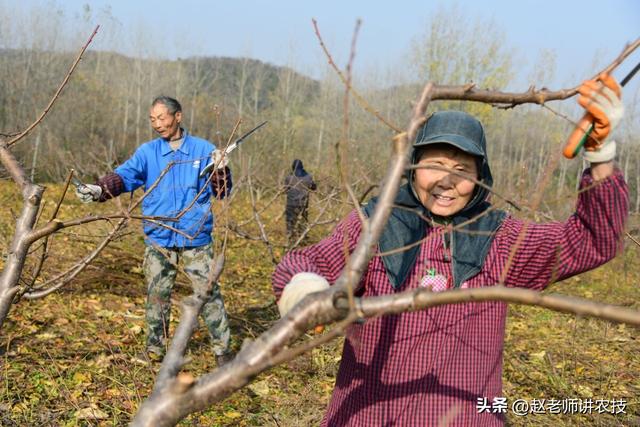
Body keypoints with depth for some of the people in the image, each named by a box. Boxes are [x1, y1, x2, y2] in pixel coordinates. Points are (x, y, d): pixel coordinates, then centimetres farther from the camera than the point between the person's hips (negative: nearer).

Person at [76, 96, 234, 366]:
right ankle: (155, 348, 27)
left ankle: (222, 348, 12)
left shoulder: (204, 150, 1)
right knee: (157, 295, 11)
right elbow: (124, 175, -11)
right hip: (158, 240, 2)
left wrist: (220, 170, -18)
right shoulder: (147, 152, 5)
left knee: (208, 293, 0)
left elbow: (222, 192, 2)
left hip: (196, 238, -2)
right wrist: (99, 190, -30)